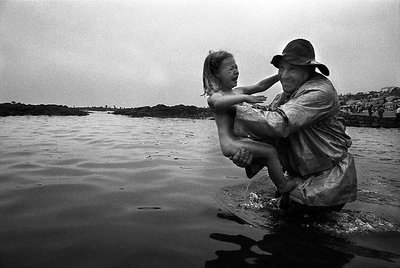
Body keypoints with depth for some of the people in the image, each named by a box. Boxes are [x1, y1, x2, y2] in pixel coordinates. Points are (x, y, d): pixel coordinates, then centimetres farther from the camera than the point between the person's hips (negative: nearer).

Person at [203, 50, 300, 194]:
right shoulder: (215, 95, -14)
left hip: (241, 140, 10)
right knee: (270, 151, -16)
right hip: (230, 143, -10)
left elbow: (260, 86, 16)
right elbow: (217, 102, -39)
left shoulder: (238, 91, 13)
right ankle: (283, 185, 0)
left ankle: (252, 168, 47)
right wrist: (245, 97, -43)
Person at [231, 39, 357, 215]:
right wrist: (248, 150, -24)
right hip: (300, 176, 8)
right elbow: (266, 131, -1)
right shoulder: (283, 98, 7)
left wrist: (235, 108, -26)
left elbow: (279, 124, -34)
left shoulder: (320, 92, -21)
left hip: (329, 179, -8)